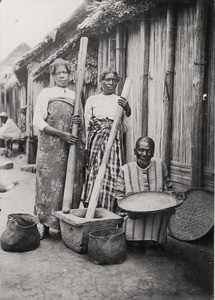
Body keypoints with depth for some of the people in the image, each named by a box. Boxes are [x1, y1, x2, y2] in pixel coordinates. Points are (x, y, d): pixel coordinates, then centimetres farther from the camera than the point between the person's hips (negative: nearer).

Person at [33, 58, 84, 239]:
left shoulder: (76, 96, 16)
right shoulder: (46, 93, 5)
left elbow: (82, 127, 22)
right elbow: (37, 121, -5)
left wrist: (81, 122, -4)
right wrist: (62, 134, -14)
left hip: (72, 146, 3)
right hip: (50, 145, -3)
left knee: (72, 183, 3)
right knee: (49, 183, -2)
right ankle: (46, 225, 8)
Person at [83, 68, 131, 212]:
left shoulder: (120, 100, 12)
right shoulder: (92, 100, 13)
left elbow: (128, 114, -7)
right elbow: (87, 125, 9)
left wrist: (127, 107, -30)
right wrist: (86, 147, -1)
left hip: (114, 141, 0)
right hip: (96, 140, 0)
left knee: (112, 174, -6)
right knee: (94, 173, -1)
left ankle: (109, 210, 1)